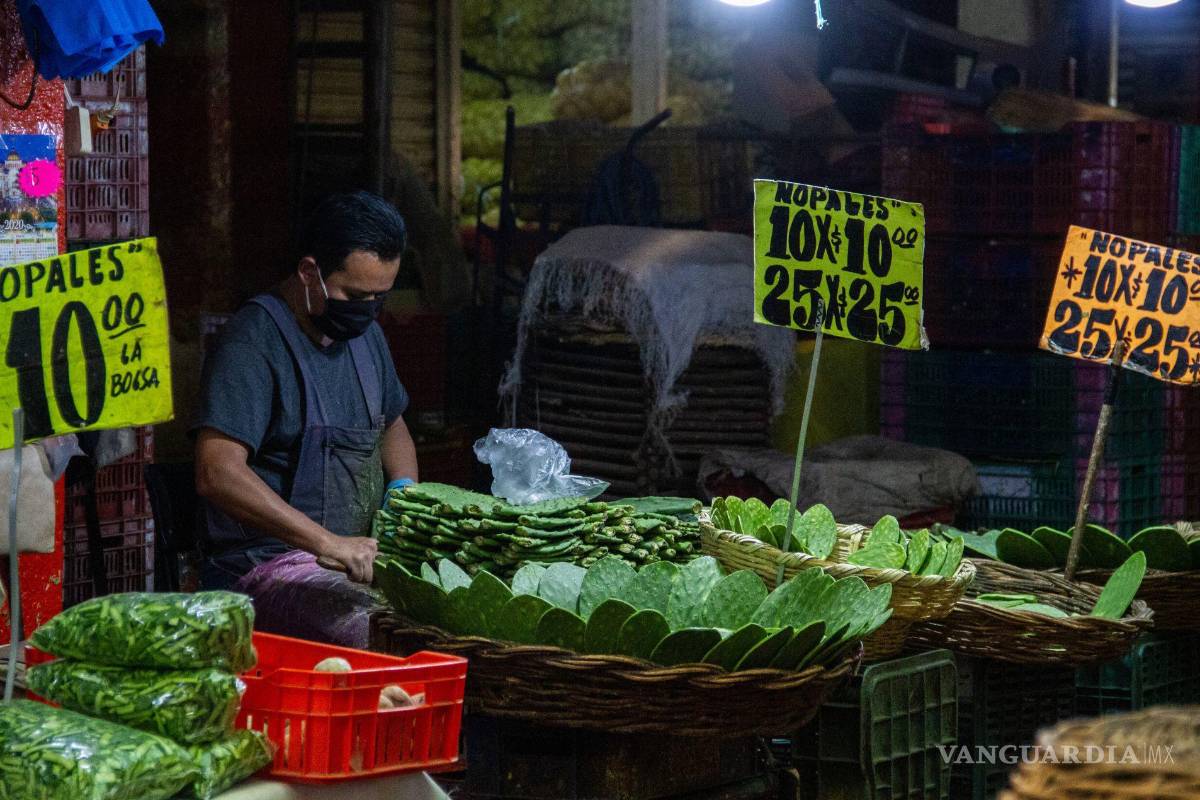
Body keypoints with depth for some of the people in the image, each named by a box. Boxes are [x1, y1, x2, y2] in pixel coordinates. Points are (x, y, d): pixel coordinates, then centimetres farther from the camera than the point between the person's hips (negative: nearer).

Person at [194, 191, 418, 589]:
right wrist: (330, 544, -29)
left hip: (353, 567, 8)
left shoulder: (364, 333, 15)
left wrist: (404, 489, 10)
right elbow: (217, 474, -24)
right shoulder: (253, 343, -13)